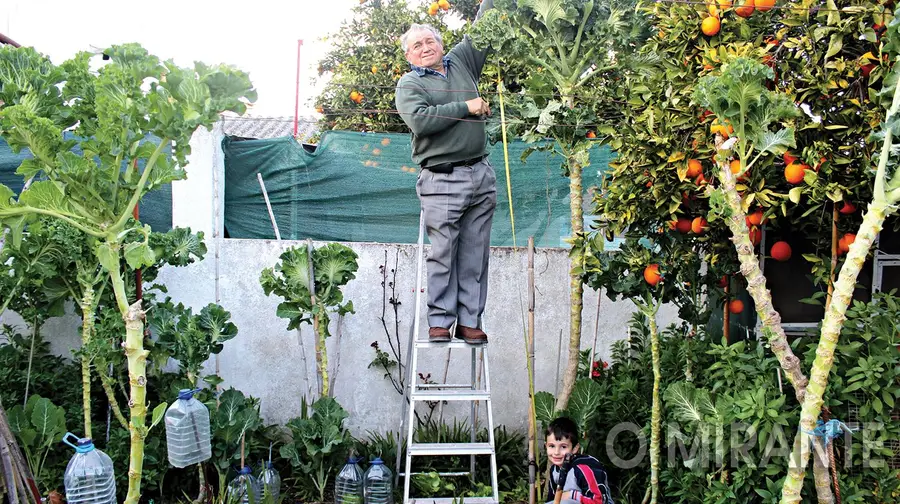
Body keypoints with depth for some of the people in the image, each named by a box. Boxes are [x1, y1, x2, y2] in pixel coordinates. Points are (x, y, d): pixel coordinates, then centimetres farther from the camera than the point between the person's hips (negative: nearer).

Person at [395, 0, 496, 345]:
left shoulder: (462, 61, 18)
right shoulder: (408, 84, 4)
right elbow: (420, 120, -15)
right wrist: (466, 107, -9)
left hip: (481, 176, 5)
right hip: (442, 181, -4)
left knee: (475, 255, 4)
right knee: (443, 254, -4)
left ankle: (470, 321, 10)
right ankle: (440, 321, 5)